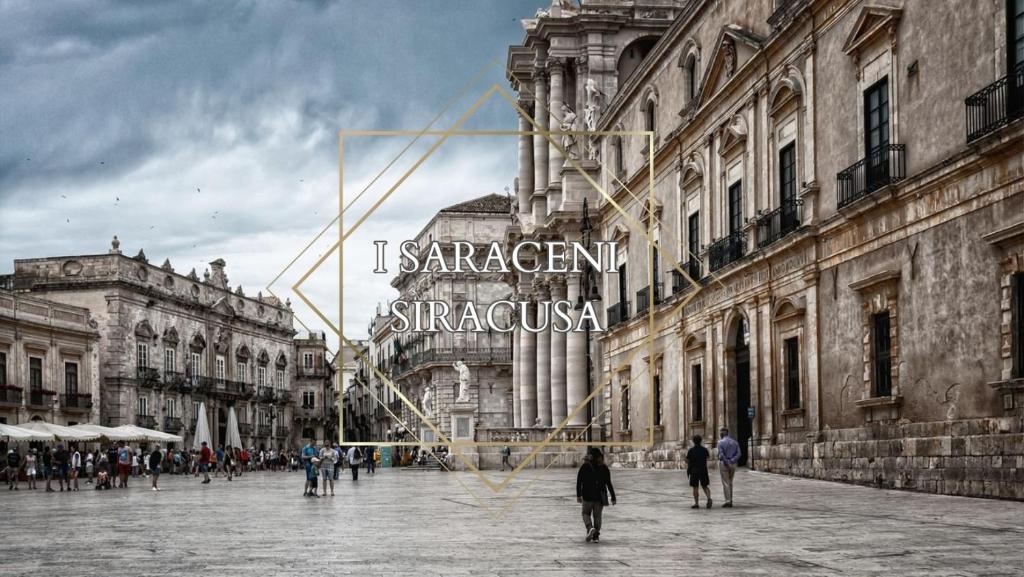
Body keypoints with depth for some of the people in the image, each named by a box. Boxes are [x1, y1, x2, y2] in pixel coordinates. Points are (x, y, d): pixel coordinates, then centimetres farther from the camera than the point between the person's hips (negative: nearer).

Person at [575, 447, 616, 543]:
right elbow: (609, 484, -1)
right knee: (597, 515, 11)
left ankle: (590, 528, -12)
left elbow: (579, 482, -6)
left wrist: (578, 495, -2)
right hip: (600, 496, 2)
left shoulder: (584, 467, -3)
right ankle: (596, 536, 7)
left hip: (587, 496, -1)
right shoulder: (604, 468, 1)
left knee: (586, 513, 14)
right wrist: (613, 497, 3)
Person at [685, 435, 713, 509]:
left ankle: (696, 504, 1)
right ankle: (709, 498, -13)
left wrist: (687, 471, 10)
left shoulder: (691, 450, -7)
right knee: (705, 486, 12)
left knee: (695, 488, 3)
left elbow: (687, 461, -4)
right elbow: (708, 457, 21)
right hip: (703, 470, 2)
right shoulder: (704, 450, 0)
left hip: (694, 470, -2)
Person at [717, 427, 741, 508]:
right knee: (730, 483, 14)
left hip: (724, 464, -5)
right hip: (733, 464, 5)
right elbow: (738, 454, -3)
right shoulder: (734, 442, 8)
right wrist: (731, 461, -12)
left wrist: (727, 463, -13)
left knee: (725, 483, -3)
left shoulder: (720, 442, -8)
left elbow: (721, 455, -18)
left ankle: (728, 500, -11)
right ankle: (730, 501, 12)